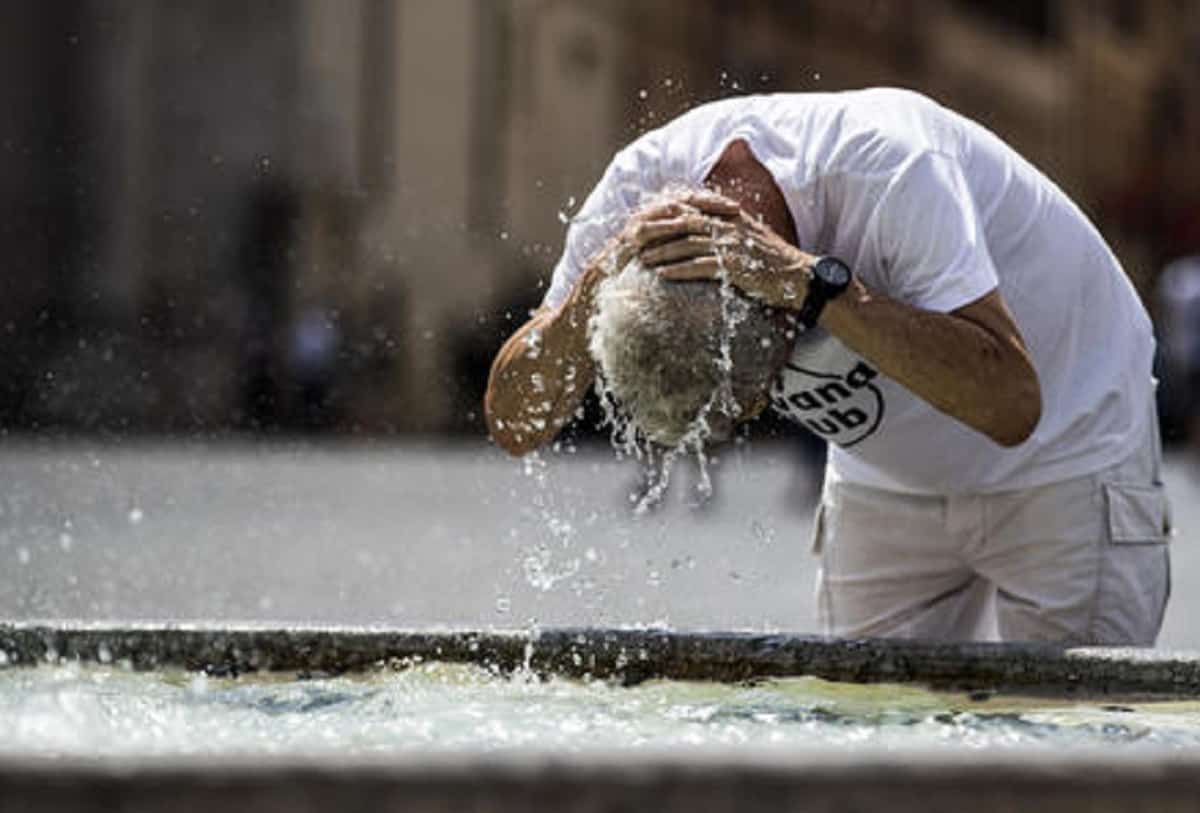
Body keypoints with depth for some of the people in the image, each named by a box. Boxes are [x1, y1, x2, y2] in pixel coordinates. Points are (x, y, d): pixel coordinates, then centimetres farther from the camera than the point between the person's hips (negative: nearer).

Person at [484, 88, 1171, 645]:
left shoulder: (890, 167, -36)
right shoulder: (642, 185, -22)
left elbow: (1010, 405, -44)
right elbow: (515, 426, -19)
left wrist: (809, 281, -48)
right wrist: (597, 286, -37)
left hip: (1067, 463, -5)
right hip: (888, 484, 5)